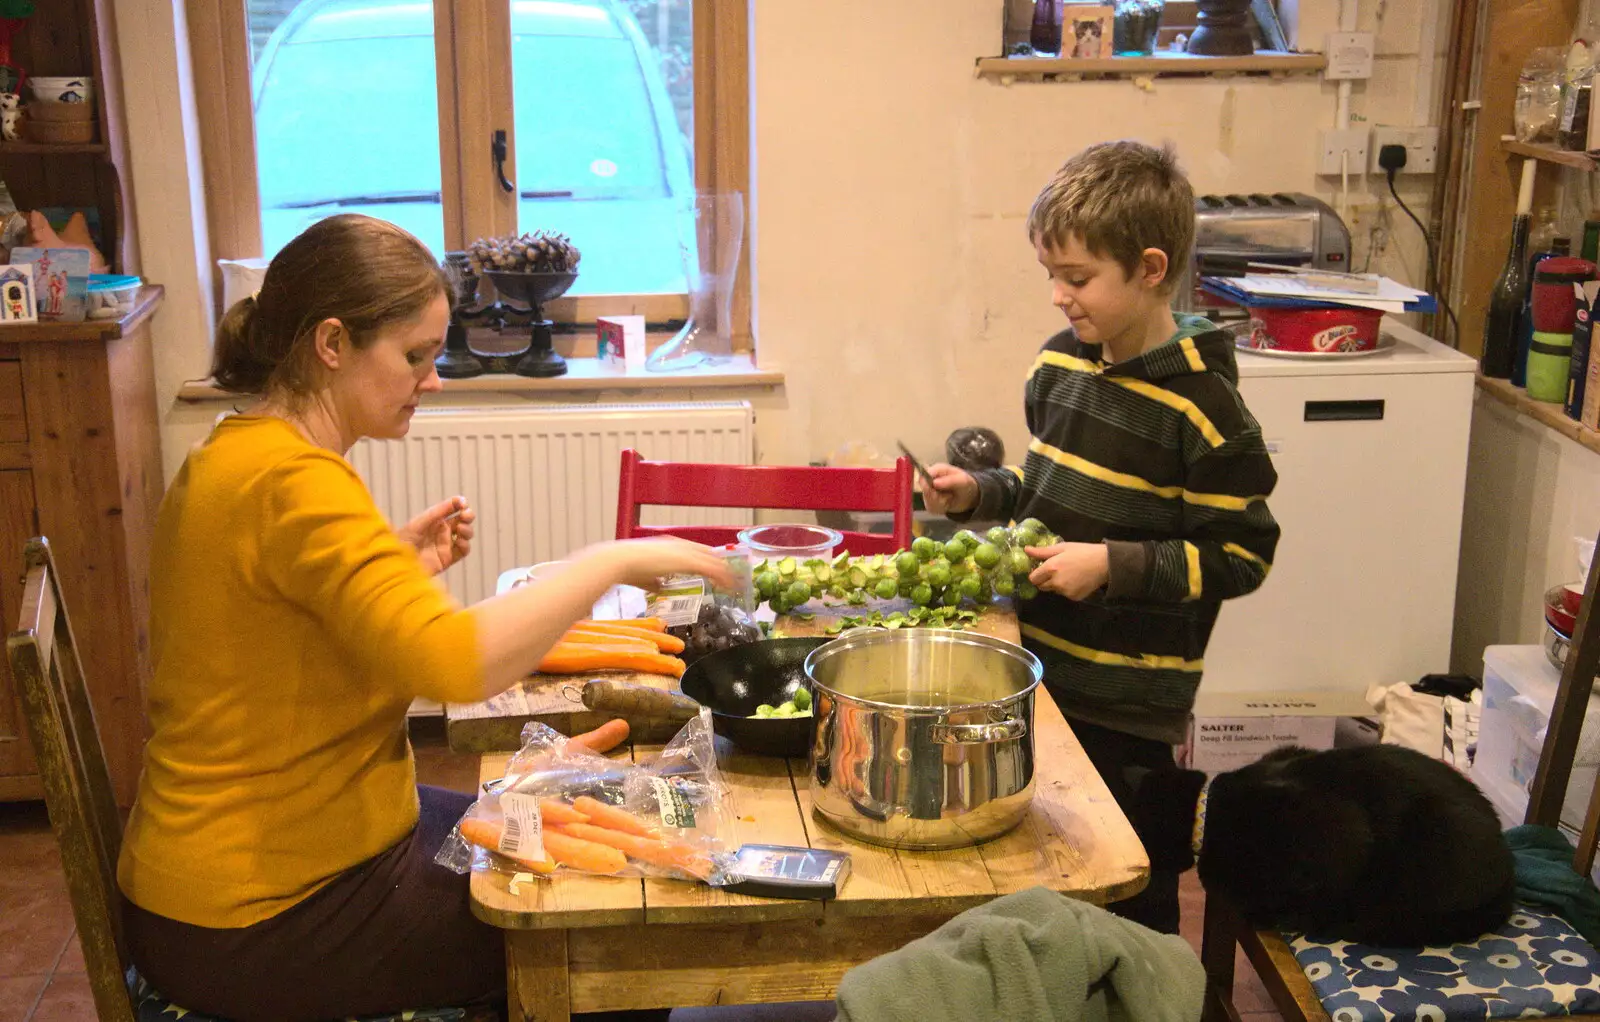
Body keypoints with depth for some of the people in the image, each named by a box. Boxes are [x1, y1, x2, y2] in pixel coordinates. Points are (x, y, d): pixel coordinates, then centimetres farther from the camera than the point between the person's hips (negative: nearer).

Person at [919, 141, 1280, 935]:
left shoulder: (1202, 407, -18)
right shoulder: (1060, 364, 4)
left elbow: (1242, 556, -16)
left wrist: (1114, 566, -22)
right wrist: (981, 493, 2)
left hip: (1126, 700, -7)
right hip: (1037, 666, 7)